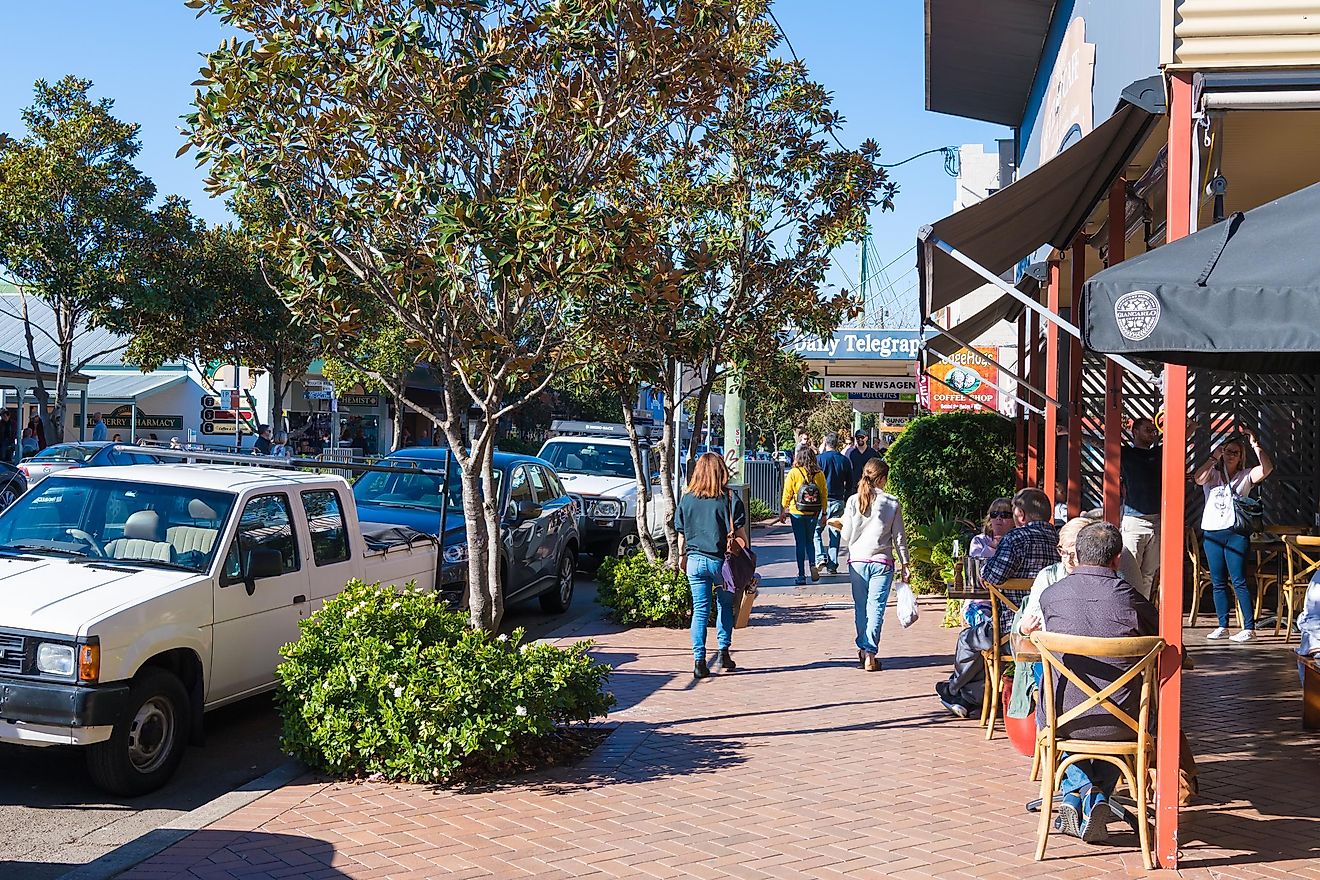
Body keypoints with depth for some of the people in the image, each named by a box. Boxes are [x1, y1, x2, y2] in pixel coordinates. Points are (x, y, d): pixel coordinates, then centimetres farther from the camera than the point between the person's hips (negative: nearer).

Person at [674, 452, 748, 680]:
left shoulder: (687, 499, 2)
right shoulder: (730, 498, -5)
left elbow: (681, 534, 8)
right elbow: (740, 533, -5)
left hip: (695, 560, 2)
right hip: (721, 560, -2)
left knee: (700, 610, 6)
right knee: (725, 605, 17)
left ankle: (699, 661, 3)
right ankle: (724, 652, 16)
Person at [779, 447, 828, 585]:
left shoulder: (793, 473, -10)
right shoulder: (819, 474, -3)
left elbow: (787, 494, -6)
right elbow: (824, 494, 2)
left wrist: (783, 511, 5)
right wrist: (824, 512, 12)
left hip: (797, 513, -2)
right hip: (813, 513, 3)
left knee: (800, 543, 6)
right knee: (810, 541, 19)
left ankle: (801, 575, 6)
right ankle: (812, 564, -3)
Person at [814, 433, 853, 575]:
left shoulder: (820, 458, -8)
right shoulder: (844, 460, 4)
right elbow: (850, 484, 11)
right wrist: (845, 499, 20)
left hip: (822, 500, -3)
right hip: (838, 502, 3)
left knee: (817, 531, 9)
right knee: (834, 534, 7)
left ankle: (821, 557, -9)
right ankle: (832, 565, 7)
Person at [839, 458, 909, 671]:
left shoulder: (853, 501, -2)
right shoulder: (892, 503, -4)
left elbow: (847, 535, 1)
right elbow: (899, 537, -1)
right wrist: (904, 563, 7)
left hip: (857, 560, 2)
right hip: (882, 561, -2)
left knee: (860, 606, 13)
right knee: (876, 606, 0)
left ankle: (863, 648, 20)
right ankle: (869, 653, -6)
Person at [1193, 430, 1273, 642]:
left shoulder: (1245, 476, 6)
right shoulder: (1212, 475, 10)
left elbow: (1267, 467, -10)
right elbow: (1198, 479, -11)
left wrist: (1254, 444, -12)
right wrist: (1213, 457, -15)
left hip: (1236, 533, -3)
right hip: (1212, 533, 3)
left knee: (1239, 581, -8)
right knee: (1217, 583, 7)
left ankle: (1249, 628, -7)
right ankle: (1222, 626, 14)